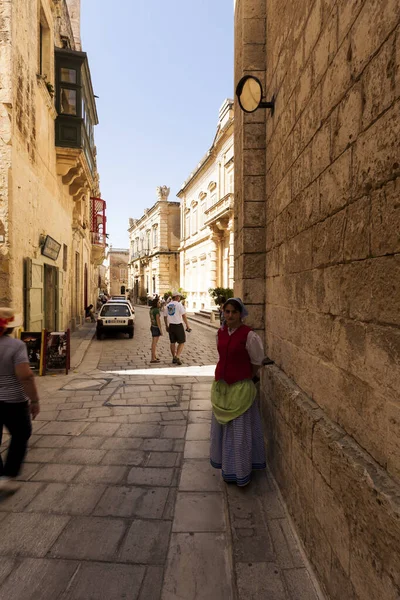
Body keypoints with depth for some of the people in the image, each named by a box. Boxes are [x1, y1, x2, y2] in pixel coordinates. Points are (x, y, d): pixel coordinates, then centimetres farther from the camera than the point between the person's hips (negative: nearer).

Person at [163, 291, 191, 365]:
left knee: (172, 342, 15)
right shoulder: (179, 305, -11)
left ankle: (174, 358, 21)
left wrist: (166, 326, 25)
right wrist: (187, 325, -11)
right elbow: (184, 315, -16)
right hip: (178, 325, -6)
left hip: (171, 326, 6)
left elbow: (165, 317, 14)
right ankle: (177, 357, -8)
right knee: (181, 342, 4)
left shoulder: (167, 306, 8)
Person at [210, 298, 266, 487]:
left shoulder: (248, 335, -16)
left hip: (240, 388, -6)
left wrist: (247, 378, 6)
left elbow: (256, 362, -5)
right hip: (221, 386, 6)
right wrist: (224, 377, 10)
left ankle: (241, 472, 27)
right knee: (221, 427, 18)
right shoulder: (220, 333, 1)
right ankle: (227, 467, 38)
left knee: (239, 430, 7)